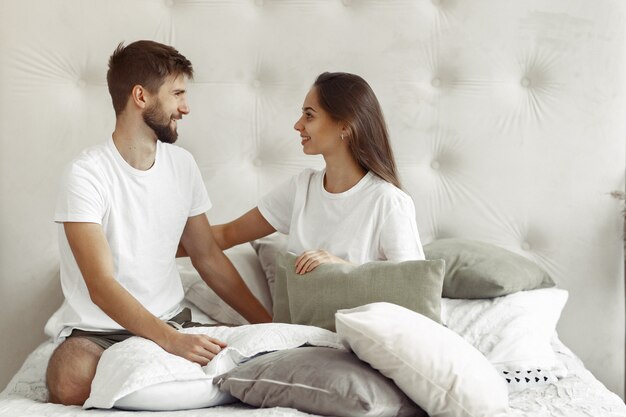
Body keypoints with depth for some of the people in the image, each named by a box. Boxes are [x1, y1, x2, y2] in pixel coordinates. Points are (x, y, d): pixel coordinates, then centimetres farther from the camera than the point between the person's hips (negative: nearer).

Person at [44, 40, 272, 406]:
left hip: (171, 321, 6)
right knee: (71, 385, -38)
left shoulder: (182, 164, 5)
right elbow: (102, 287, -23)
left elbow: (208, 256, 11)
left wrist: (268, 323, 4)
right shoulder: (87, 176, -15)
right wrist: (171, 340, -36)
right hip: (97, 330, -6)